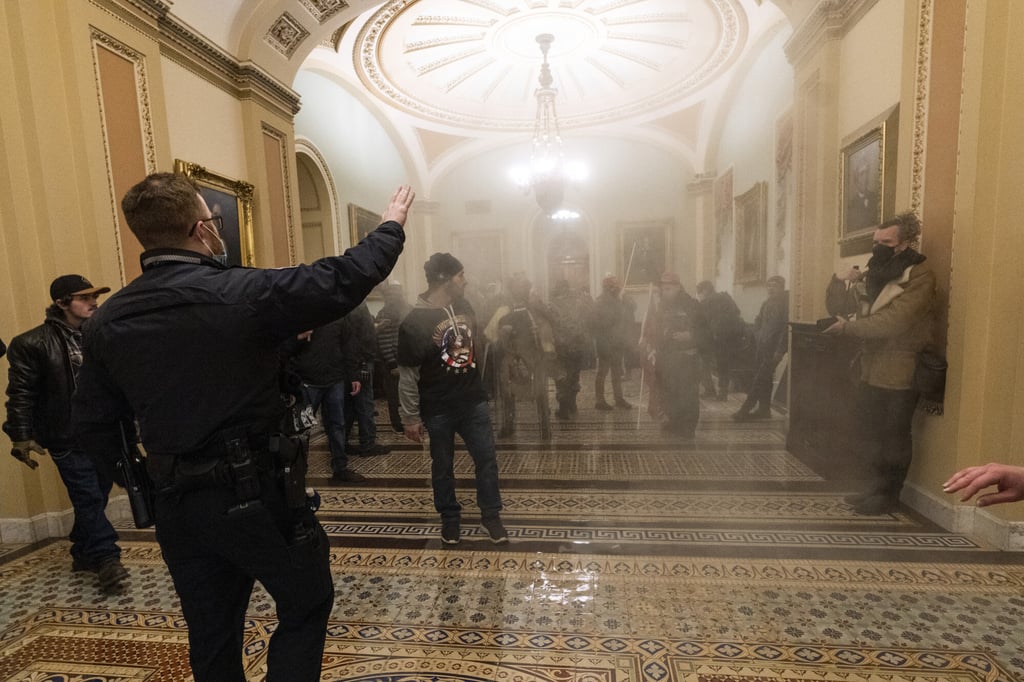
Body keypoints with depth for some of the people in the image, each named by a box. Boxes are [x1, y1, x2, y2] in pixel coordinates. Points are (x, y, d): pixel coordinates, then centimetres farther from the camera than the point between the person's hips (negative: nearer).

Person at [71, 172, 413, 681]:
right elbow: (345, 279, -15)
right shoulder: (241, 294, -19)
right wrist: (392, 225, 0)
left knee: (212, 636, 24)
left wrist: (149, 485, 20)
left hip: (175, 505, 6)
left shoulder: (106, 322, -1)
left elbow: (93, 427, 5)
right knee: (306, 606, 18)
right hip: (256, 494, -5)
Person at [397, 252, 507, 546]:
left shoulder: (464, 307, 2)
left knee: (487, 459, 8)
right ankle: (450, 518, 34)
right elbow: (407, 375, -11)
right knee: (442, 467, 12)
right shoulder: (415, 321, -15)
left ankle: (491, 515, 27)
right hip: (438, 409, -4)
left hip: (474, 401, 5)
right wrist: (411, 418, -9)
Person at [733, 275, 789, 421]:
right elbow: (758, 322, 20)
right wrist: (758, 339, 5)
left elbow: (786, 327, -14)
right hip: (762, 346, 7)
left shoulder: (786, 303, -7)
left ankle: (745, 409, -7)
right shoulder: (767, 303, 15)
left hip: (773, 348, -7)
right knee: (764, 379, 9)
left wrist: (779, 350, -18)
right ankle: (764, 409, 16)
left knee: (760, 379, -8)